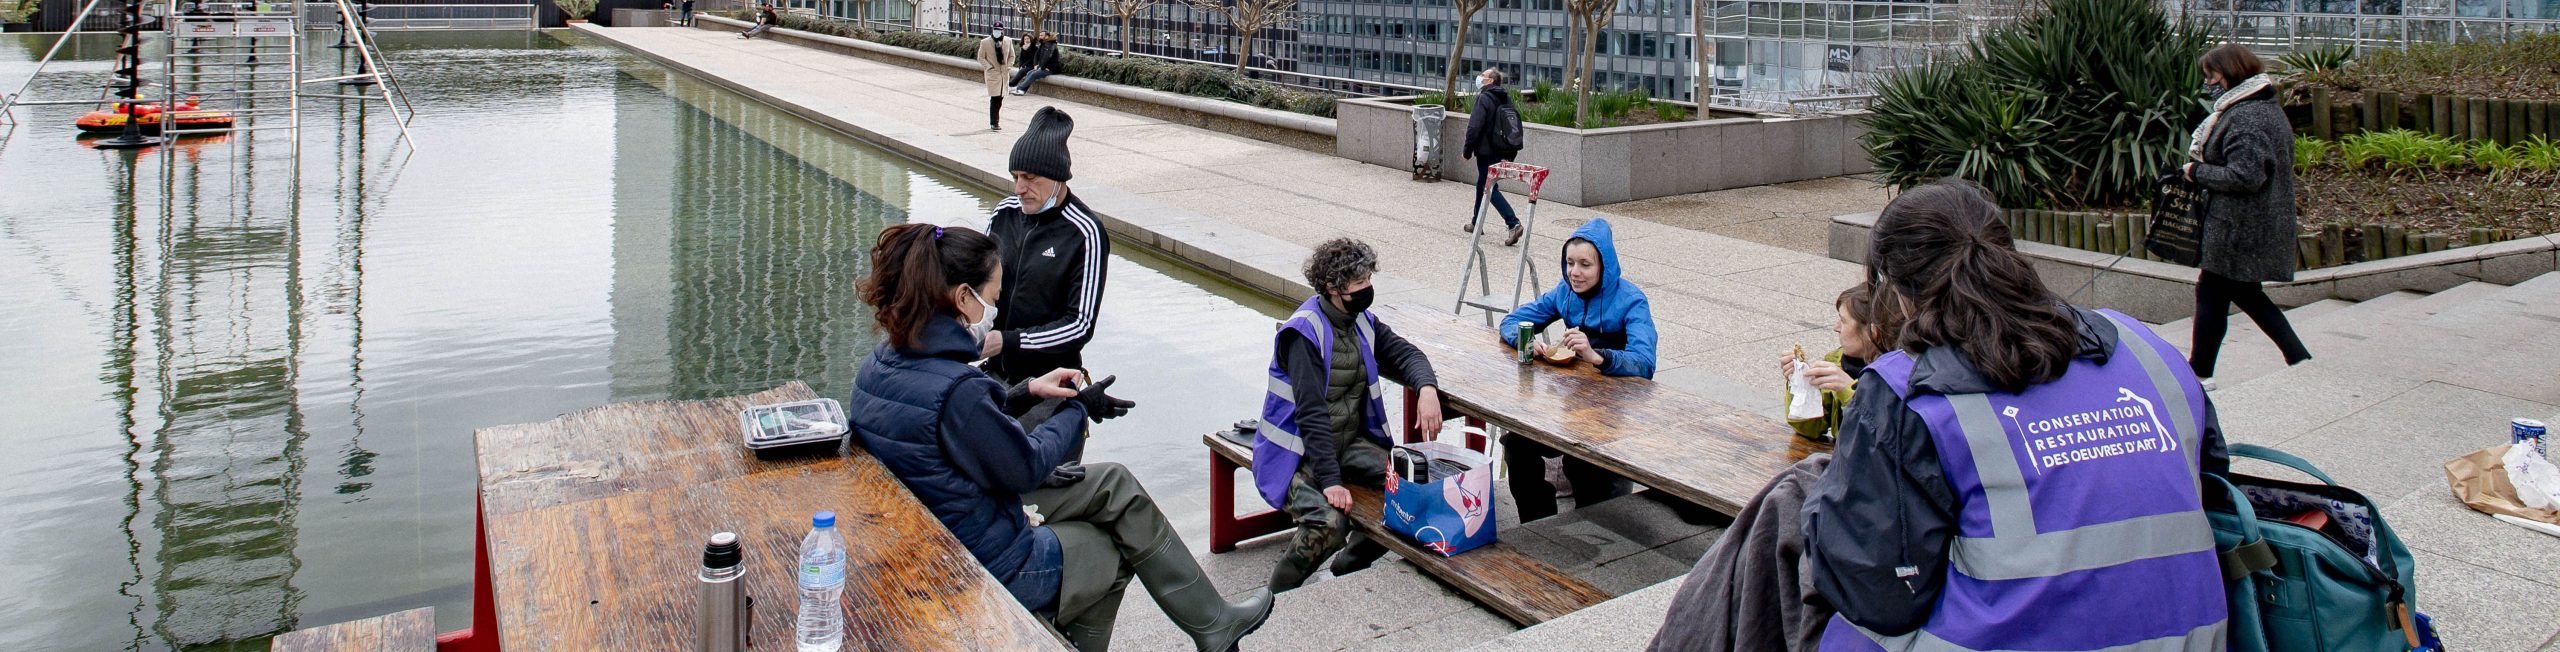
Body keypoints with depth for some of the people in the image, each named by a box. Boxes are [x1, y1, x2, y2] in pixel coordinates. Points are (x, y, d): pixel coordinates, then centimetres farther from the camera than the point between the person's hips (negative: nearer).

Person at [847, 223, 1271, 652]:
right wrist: (1078, 410, -3)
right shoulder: (955, 388, -32)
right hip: (988, 572, -9)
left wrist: (1025, 393, 7)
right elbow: (1025, 466, -18)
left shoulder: (882, 365, -3)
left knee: (1115, 485, 15)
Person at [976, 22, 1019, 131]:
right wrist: (989, 67, -11)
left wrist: (1009, 66, 1)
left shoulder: (1008, 41, 6)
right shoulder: (985, 42, -4)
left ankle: (995, 121, 23)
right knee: (995, 98, -10)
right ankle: (994, 123, -5)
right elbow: (981, 58, 0)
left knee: (1000, 98, 9)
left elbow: (1012, 56, 15)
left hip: (1004, 73, 4)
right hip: (992, 73, -4)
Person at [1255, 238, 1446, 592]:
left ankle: (1347, 570, 7)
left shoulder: (1362, 321, 6)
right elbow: (1311, 413, -24)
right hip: (1298, 452, -8)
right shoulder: (1303, 333, -19)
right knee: (1329, 523, -33)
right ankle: (1276, 600, -6)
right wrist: (1330, 481, -30)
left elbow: (1404, 353, 11)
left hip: (1350, 442, 8)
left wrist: (1427, 388, -14)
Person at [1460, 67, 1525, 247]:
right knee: (1482, 185, 22)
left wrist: (1467, 150, -10)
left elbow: (1474, 127, -20)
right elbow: (1514, 126, 13)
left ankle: (1514, 223, -17)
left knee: (1490, 189, -5)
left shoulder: (1484, 99, -14)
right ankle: (1476, 222, 34)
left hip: (1486, 152, -8)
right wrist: (1510, 154, 17)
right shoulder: (1505, 98, 10)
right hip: (1502, 153, 8)